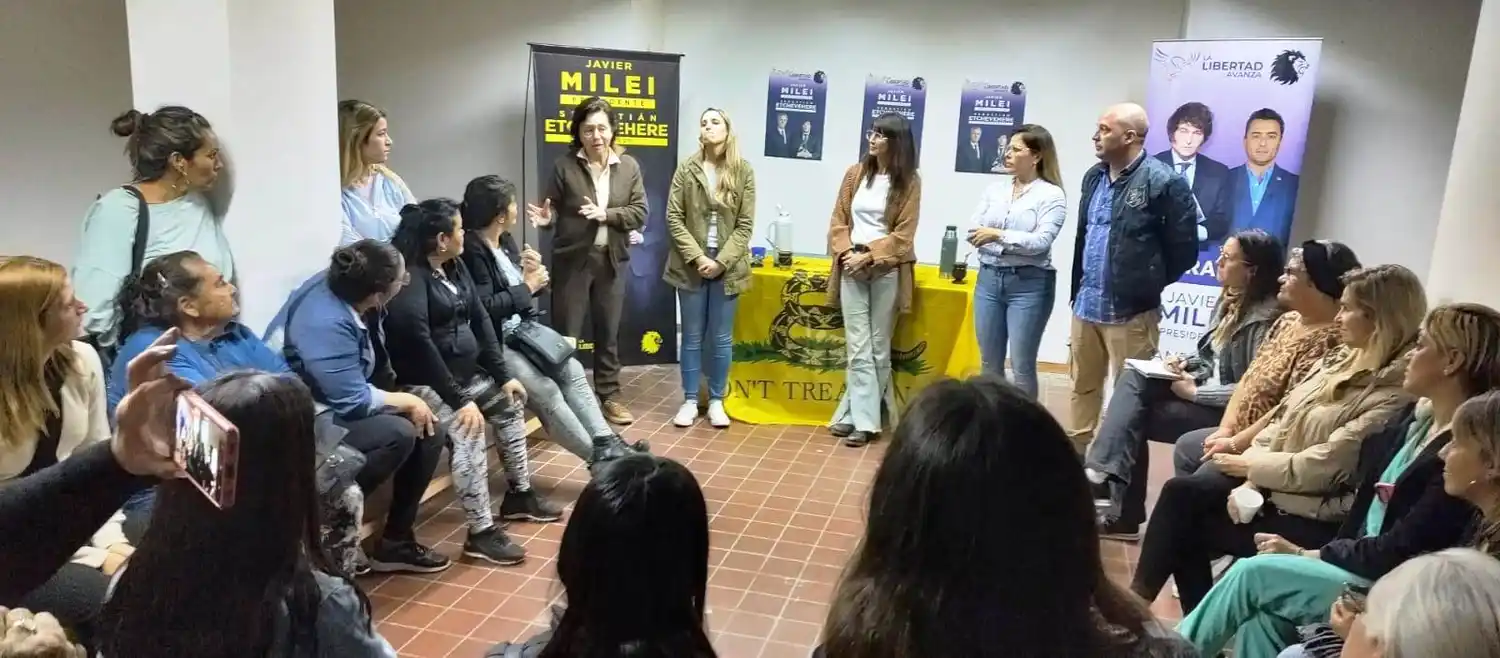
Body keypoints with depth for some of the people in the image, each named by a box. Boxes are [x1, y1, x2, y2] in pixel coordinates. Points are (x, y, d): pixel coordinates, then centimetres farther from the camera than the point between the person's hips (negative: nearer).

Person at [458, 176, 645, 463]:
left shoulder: (505, 241, 10)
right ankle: (597, 456, -10)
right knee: (545, 391, -19)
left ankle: (606, 443, -9)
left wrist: (533, 277, -6)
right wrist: (527, 287, -14)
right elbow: (484, 307, -25)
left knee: (571, 370, -7)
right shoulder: (470, 250, -16)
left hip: (523, 331, 9)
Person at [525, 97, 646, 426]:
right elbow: (554, 210, -2)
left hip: (611, 260, 3)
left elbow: (640, 213, -2)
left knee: (608, 332, 13)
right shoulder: (564, 165, -4)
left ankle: (609, 396, 26)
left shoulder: (629, 166, 2)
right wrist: (544, 218, -25)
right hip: (572, 259, -2)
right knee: (566, 332, 3)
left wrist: (606, 215, -16)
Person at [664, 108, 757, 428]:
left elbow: (745, 225, -4)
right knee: (692, 337, 9)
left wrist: (721, 261, -13)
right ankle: (690, 400, 20)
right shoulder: (686, 168, 0)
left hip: (727, 267, 0)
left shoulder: (744, 171, -1)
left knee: (721, 338, 8)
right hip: (691, 265, 0)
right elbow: (673, 218, -3)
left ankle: (717, 401, 22)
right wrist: (697, 257, -13)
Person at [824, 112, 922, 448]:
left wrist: (868, 257, -15)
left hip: (886, 272, -2)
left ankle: (853, 415, 13)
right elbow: (838, 220, 8)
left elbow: (903, 235, -7)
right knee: (858, 349, 0)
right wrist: (846, 253, -8)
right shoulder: (856, 173, 8)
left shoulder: (909, 182, -3)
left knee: (878, 349, 4)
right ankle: (864, 420, 5)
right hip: (852, 269, 3)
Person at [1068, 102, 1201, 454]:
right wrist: (1079, 289, 13)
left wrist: (1146, 285, -1)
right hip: (1086, 305, 7)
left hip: (1131, 311, -7)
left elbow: (1184, 249, -9)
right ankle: (1077, 454, 32)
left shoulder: (1164, 182, -13)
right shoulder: (1094, 177, 10)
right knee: (1082, 387, 18)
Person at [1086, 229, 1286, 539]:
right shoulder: (1228, 299, 9)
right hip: (1205, 390, 9)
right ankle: (1105, 472, -21)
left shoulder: (1264, 319, -18)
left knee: (1136, 418, -16)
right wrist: (1187, 364, 0)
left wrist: (1195, 392, -18)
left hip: (1228, 411, -9)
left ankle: (1124, 512, -7)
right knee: (1133, 378, -12)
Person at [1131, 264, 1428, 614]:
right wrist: (1251, 478, -6)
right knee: (1181, 491, -15)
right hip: (1269, 481, 8)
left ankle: (1139, 600, 4)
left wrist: (1249, 464, -7)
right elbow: (1281, 418, 8)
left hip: (1310, 513, -7)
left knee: (1184, 512, -15)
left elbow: (1317, 469, -20)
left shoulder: (1392, 394, -18)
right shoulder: (1342, 358, 9)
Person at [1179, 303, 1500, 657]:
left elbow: (1395, 554, -19)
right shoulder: (1417, 421, 8)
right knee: (1263, 615, -16)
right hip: (1359, 565, 7)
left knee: (1251, 572, -14)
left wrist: (1305, 554, -9)